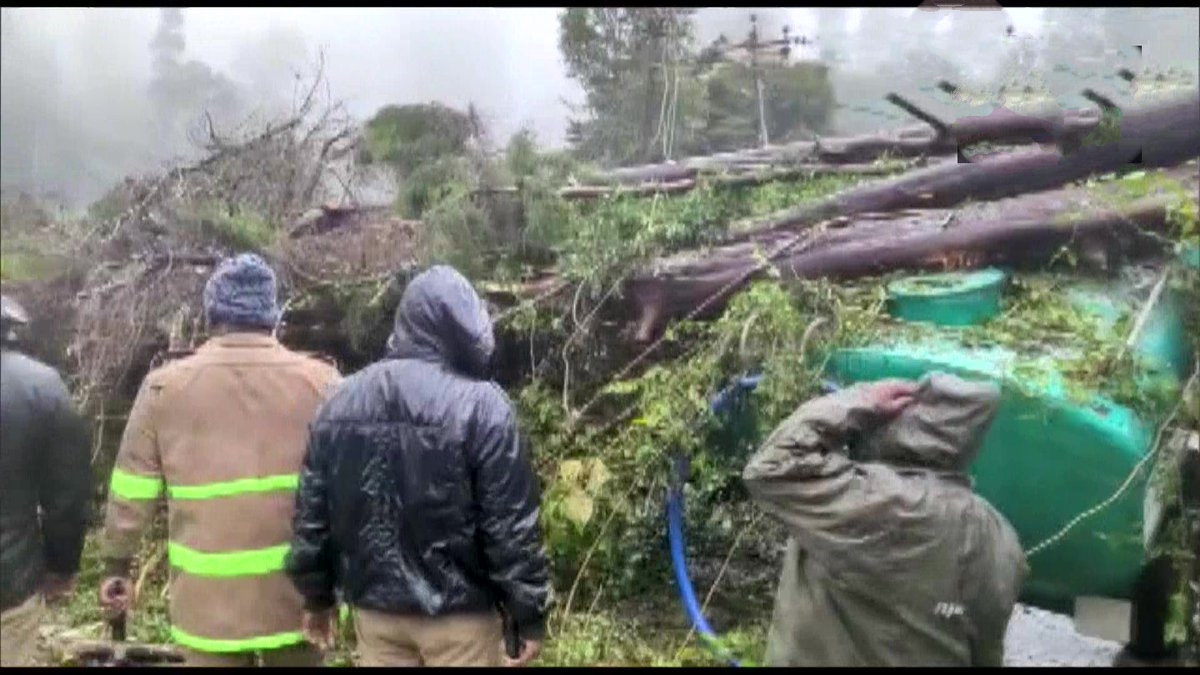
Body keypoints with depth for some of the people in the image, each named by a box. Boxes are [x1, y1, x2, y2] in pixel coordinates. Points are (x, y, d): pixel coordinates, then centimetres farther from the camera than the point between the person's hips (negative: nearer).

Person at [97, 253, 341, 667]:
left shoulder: (165, 386, -1)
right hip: (296, 591, 0)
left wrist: (117, 565, 17)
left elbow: (133, 490, 5)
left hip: (209, 597, 0)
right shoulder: (318, 380, -3)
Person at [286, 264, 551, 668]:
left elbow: (312, 514, 8)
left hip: (374, 607, 5)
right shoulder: (481, 405, -15)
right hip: (459, 612, -5)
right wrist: (529, 616, -6)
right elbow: (511, 528, -15)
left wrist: (317, 595, 19)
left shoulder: (341, 401, 2)